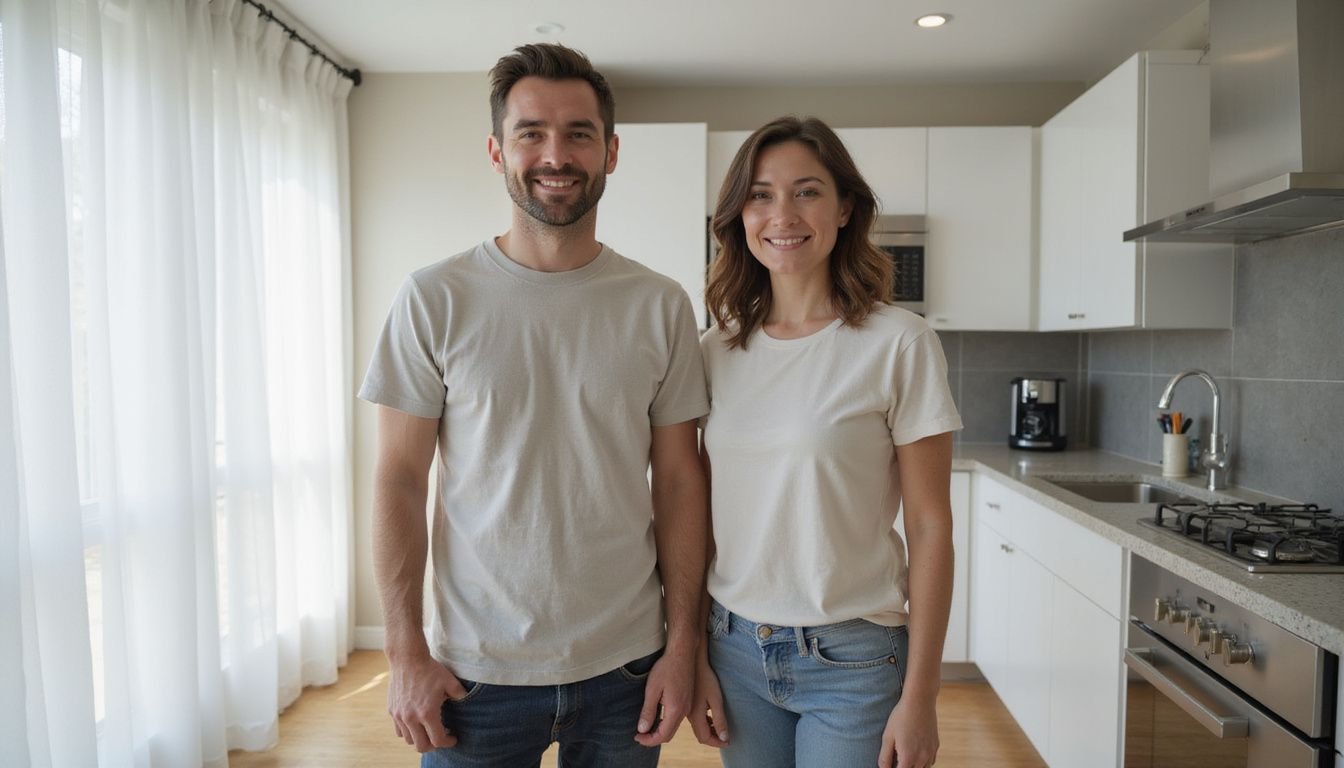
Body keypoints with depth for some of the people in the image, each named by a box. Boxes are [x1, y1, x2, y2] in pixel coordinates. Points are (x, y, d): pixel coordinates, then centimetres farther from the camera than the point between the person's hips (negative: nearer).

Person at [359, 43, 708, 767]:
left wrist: (682, 643, -3)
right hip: (475, 673, -1)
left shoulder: (661, 306, -3)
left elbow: (679, 482, -1)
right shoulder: (434, 298, -6)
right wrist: (405, 653, -6)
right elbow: (400, 479, -4)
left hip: (626, 668, 2)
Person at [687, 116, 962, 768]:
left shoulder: (899, 344, -12)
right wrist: (695, 656, 5)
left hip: (851, 660, -3)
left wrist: (919, 697, -8)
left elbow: (930, 526, -9)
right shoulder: (718, 349, 0)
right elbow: (703, 515, 4)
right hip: (734, 648, 4)